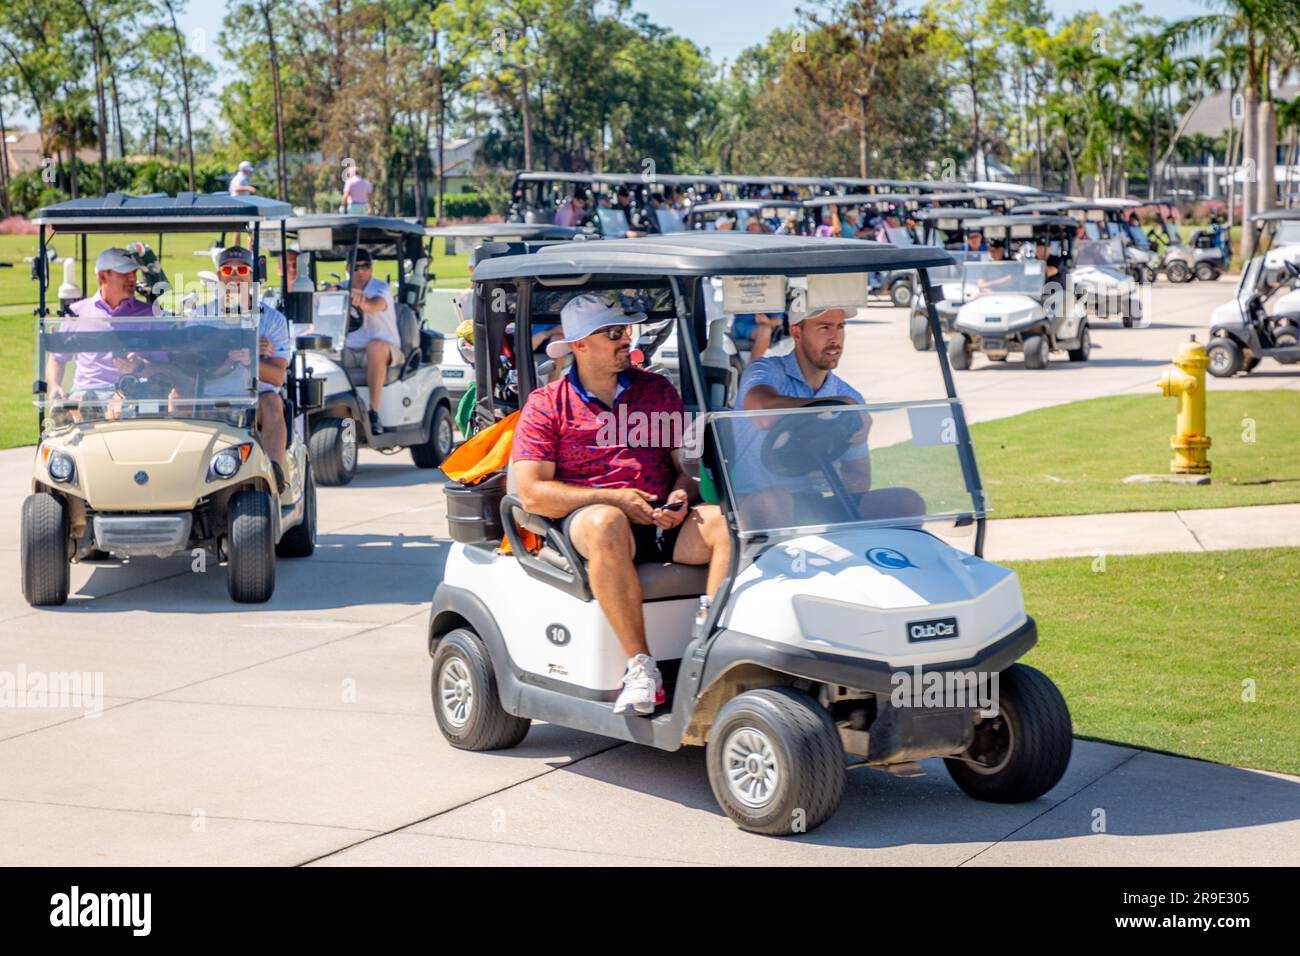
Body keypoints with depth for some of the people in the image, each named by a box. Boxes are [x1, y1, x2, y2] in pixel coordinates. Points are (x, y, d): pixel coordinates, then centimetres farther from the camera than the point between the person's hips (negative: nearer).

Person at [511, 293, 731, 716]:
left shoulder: (659, 390, 17)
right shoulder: (546, 406, 5)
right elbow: (532, 494, -3)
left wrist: (681, 496, -7)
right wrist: (613, 498, -12)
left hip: (662, 521, 4)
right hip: (585, 517, -3)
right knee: (606, 524, -40)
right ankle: (640, 667, -37)